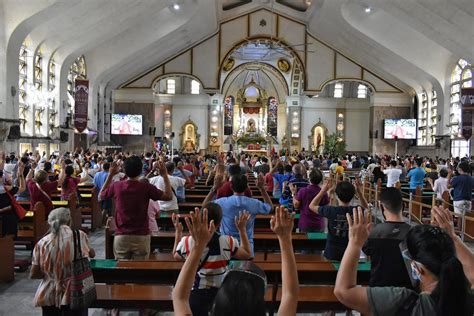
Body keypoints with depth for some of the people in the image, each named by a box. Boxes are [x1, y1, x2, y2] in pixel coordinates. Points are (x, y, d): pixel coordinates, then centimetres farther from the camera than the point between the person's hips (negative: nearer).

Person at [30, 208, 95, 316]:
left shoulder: (42, 243, -1)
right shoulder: (80, 235, -4)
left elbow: (33, 274, 3)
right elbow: (92, 254, 16)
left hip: (48, 296, 2)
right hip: (74, 295, -2)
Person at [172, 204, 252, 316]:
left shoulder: (187, 242, -16)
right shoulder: (228, 242, -16)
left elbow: (176, 255, 9)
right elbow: (247, 254, 5)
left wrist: (178, 232, 17)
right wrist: (242, 229, 9)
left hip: (196, 295, 0)